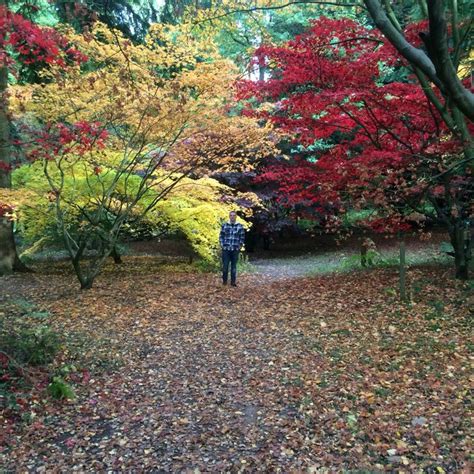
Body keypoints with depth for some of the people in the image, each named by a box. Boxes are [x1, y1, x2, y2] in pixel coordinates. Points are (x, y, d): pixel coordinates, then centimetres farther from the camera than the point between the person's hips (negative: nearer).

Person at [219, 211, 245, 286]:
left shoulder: (240, 226, 3)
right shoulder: (224, 225, 4)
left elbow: (242, 237, 6)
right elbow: (221, 236, 8)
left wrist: (240, 245, 0)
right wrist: (222, 244, 0)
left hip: (235, 249, 0)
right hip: (225, 249, 0)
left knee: (234, 266, 6)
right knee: (225, 265, 2)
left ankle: (233, 281, 14)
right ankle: (224, 280, 15)